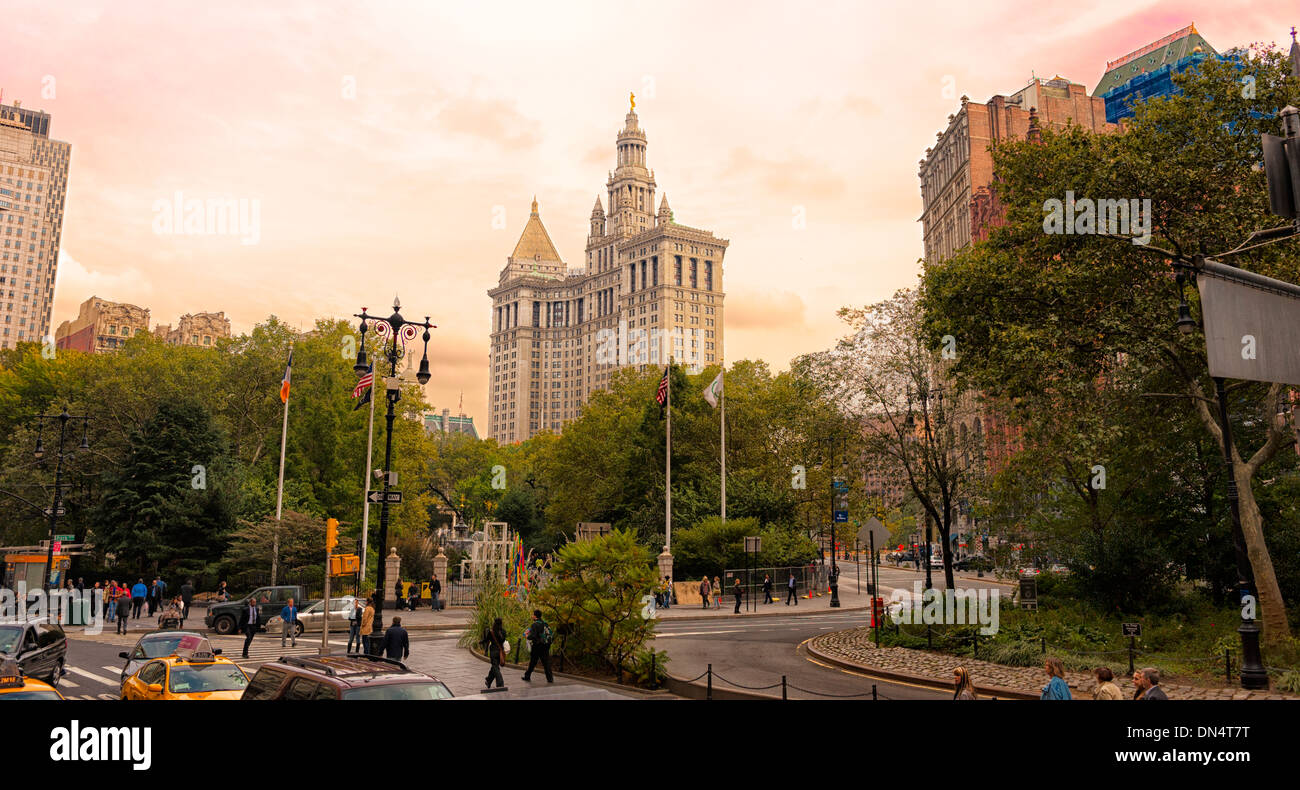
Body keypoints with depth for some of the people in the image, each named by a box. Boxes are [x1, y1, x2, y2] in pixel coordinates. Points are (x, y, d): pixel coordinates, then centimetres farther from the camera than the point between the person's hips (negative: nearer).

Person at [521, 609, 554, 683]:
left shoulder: (535, 624, -13)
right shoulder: (545, 623, 9)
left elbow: (532, 636, -22)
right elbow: (551, 634, 13)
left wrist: (527, 636, -4)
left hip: (537, 646, -5)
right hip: (546, 646, 5)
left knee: (532, 662, 10)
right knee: (546, 662, 4)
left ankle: (527, 676, 22)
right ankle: (550, 679, -2)